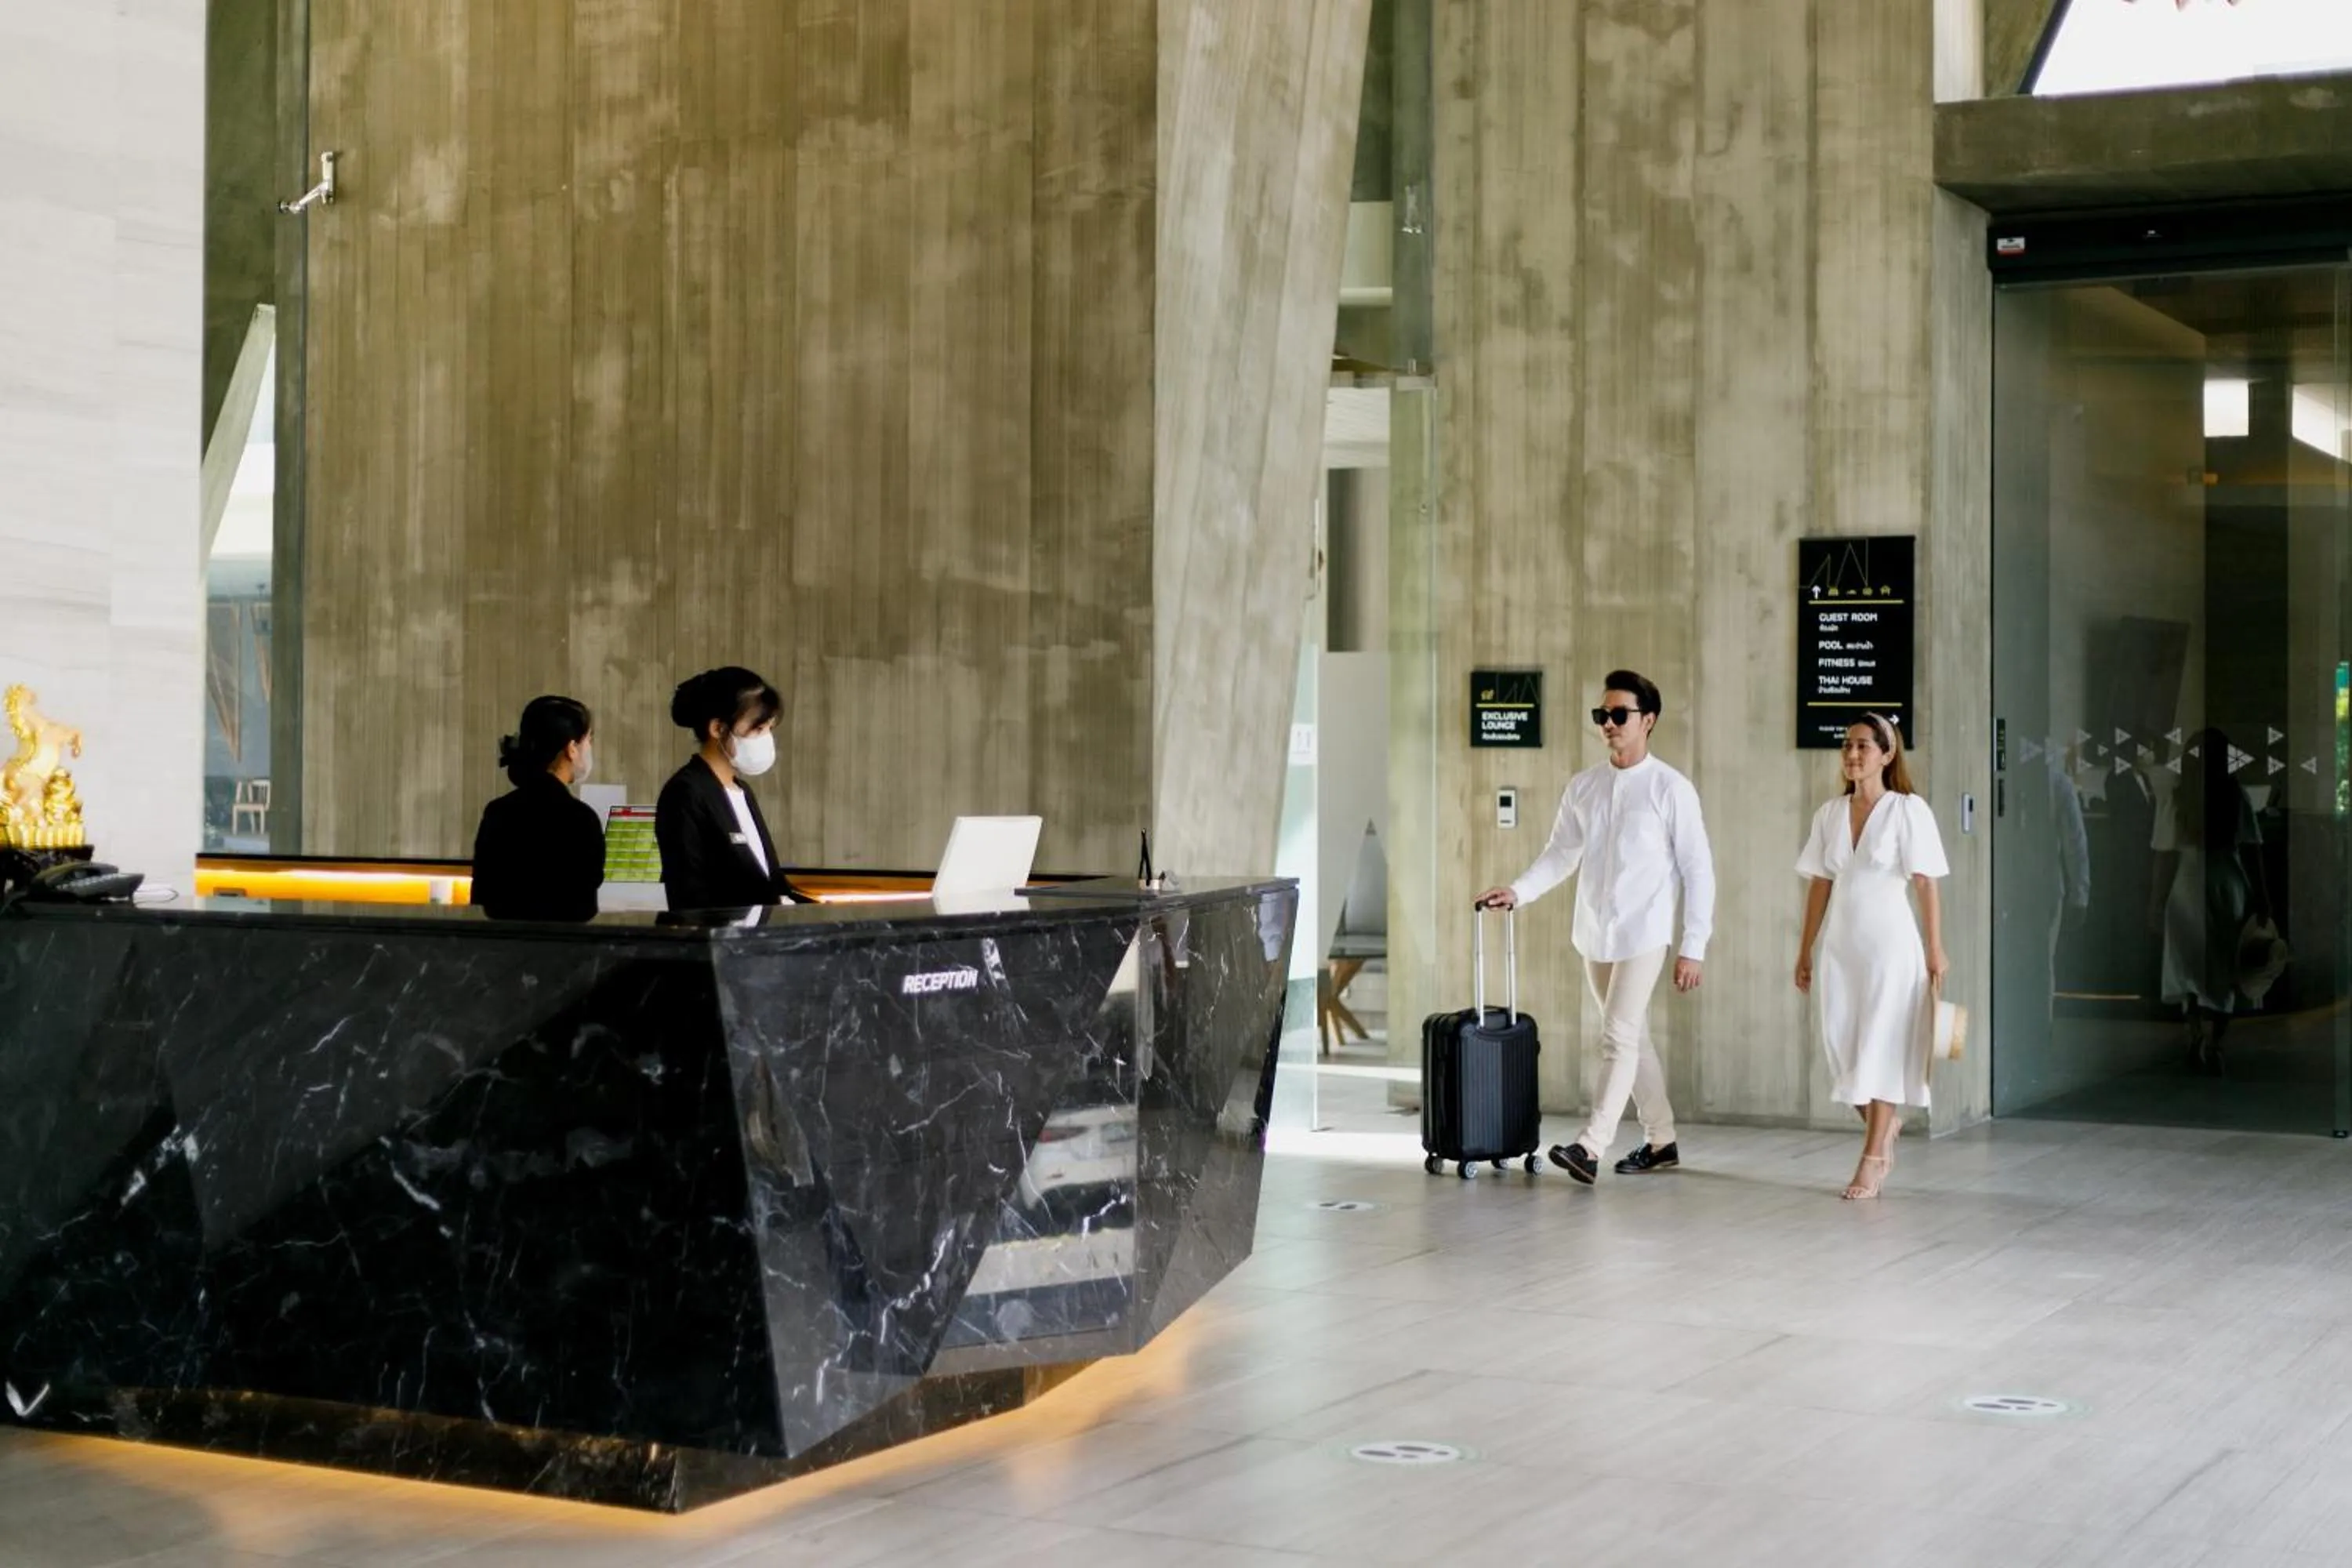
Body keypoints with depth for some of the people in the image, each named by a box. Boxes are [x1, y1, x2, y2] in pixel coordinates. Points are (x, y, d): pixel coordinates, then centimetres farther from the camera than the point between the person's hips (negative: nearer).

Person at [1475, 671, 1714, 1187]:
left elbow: (1698, 870, -6)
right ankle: (1661, 1142, 24)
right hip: (1594, 933, 6)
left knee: (1619, 1037, -13)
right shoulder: (1582, 787, 7)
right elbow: (1561, 855, 10)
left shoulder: (1671, 788, -7)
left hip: (1643, 933, -6)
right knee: (1632, 1037, 13)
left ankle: (1590, 1148, -19)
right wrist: (1517, 891, -8)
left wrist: (1693, 948, -9)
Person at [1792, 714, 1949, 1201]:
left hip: (1889, 941, -5)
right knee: (1841, 1046, 6)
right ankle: (1886, 1124, 32)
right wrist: (1805, 951, 10)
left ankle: (1873, 1158, 5)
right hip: (1837, 944, 5)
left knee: (1880, 1047, -2)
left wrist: (1935, 950, -10)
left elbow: (1926, 884, -7)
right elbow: (1820, 884, 11)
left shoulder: (1908, 810, -6)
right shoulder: (1829, 814, 7)